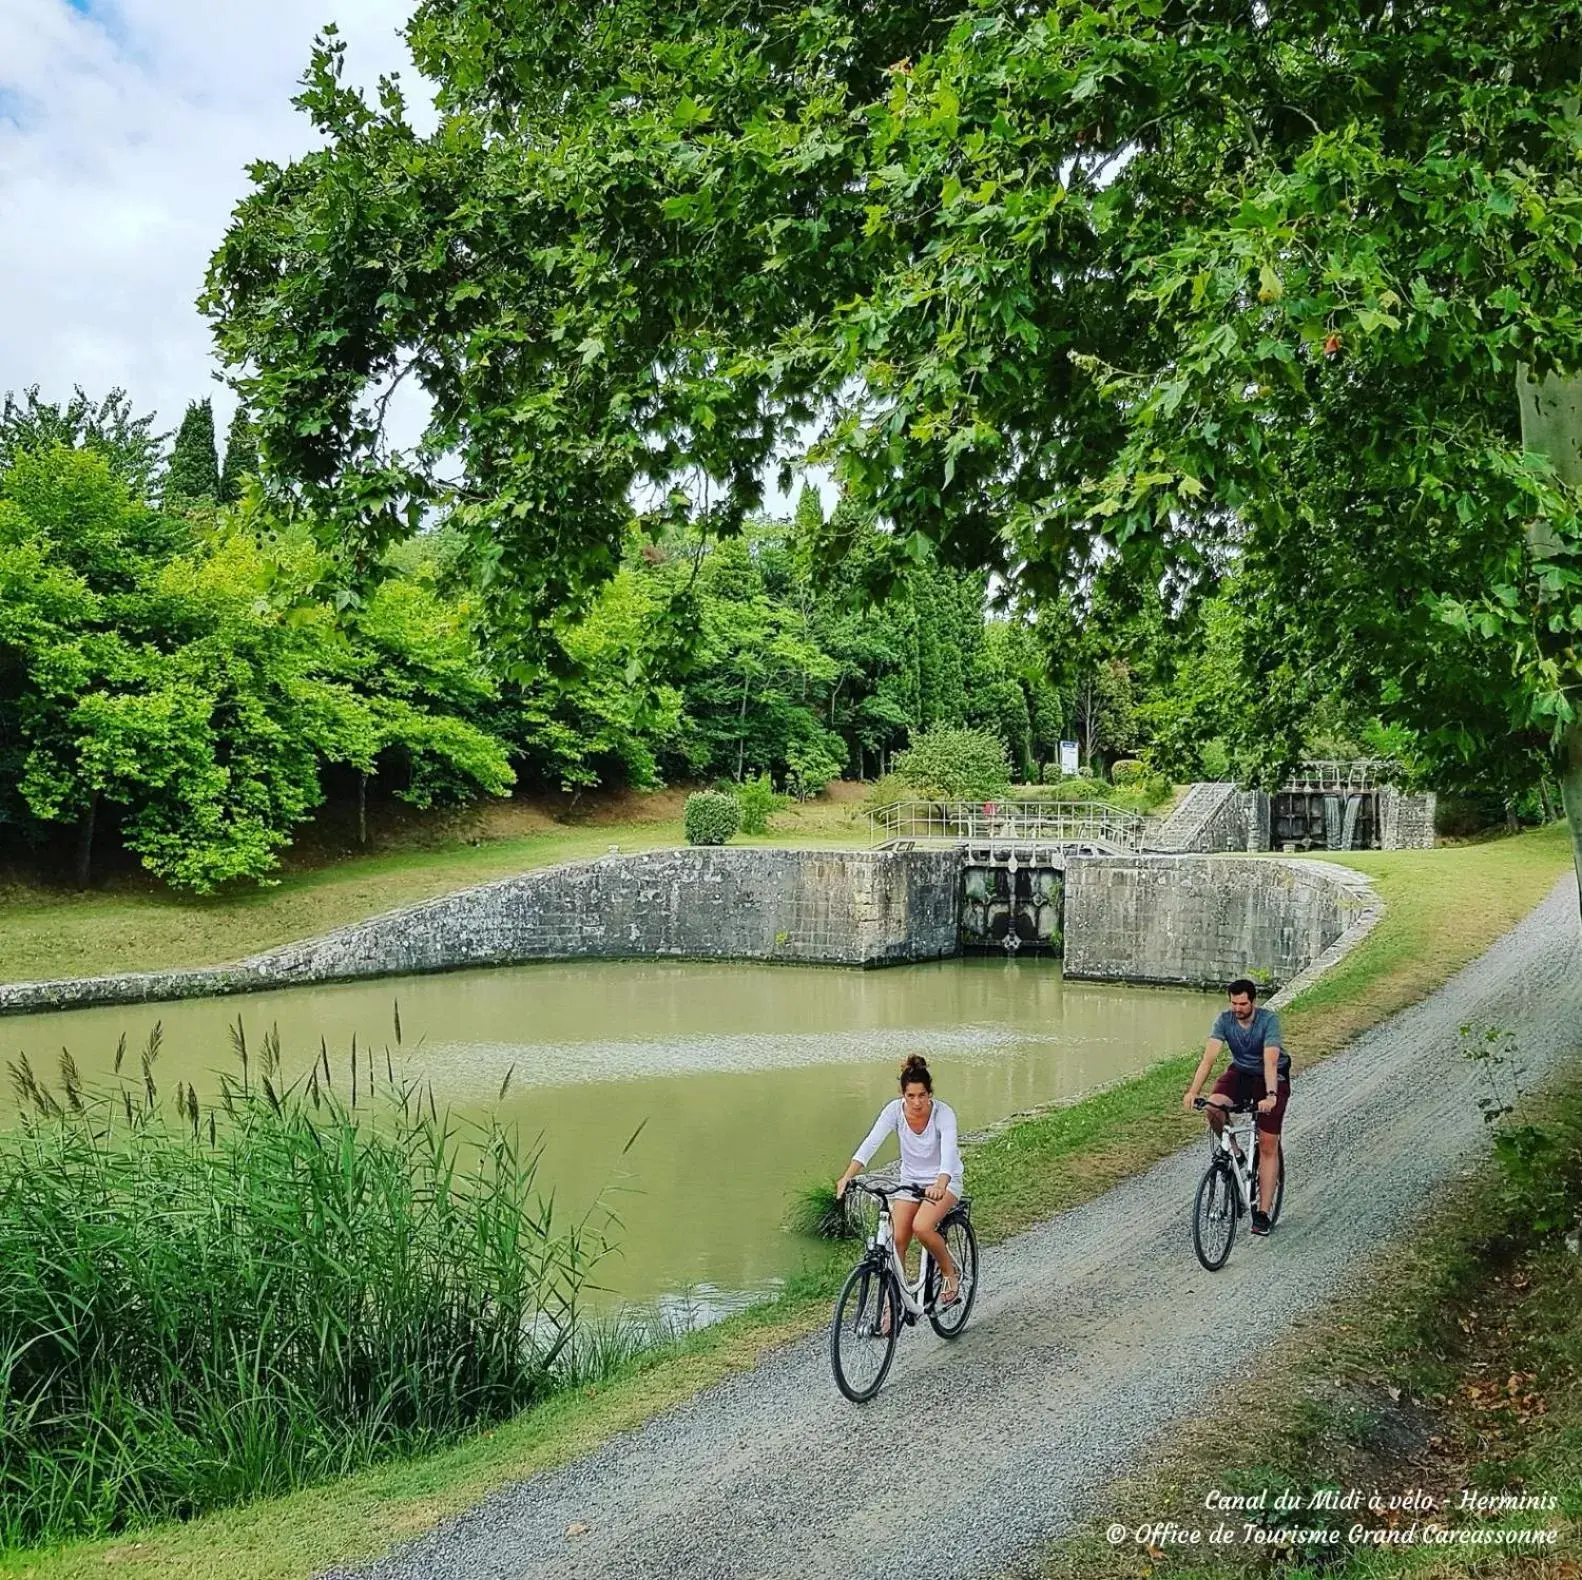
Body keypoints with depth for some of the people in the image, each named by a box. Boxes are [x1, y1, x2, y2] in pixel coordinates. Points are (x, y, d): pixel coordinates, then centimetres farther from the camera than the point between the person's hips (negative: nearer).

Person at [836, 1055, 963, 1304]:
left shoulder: (943, 1113, -25)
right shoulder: (895, 1110, -17)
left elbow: (949, 1151, -38)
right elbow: (871, 1142, -27)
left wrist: (940, 1185, -57)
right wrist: (848, 1176, -42)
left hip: (944, 1180, -4)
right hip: (910, 1179, 4)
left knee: (921, 1227, -27)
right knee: (897, 1239, -9)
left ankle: (950, 1272, 1)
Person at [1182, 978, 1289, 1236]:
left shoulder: (1269, 1020, -26)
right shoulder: (1225, 1019, -17)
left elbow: (1270, 1061, -37)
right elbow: (1209, 1056, -26)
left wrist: (1270, 1096, -52)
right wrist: (1193, 1091, -38)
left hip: (1272, 1077, -3)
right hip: (1240, 1073, 3)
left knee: (1268, 1145, -7)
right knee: (1212, 1107, -28)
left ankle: (1262, 1213, -2)